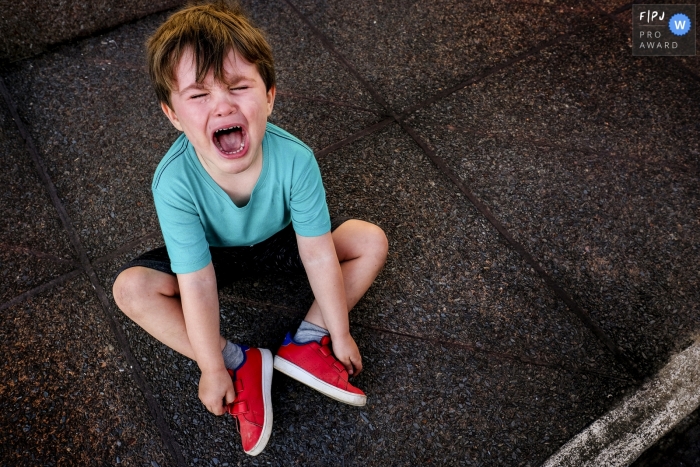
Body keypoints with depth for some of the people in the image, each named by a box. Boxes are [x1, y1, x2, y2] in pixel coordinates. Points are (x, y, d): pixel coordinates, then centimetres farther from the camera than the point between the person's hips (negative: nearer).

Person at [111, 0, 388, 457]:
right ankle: (241, 362, -12)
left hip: (280, 239, 1)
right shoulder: (174, 182, -36)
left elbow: (319, 256, -25)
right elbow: (198, 286, -30)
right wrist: (213, 368, -20)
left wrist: (339, 334, -16)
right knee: (131, 288, -22)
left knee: (372, 241, -14)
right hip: (214, 252, 0)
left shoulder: (295, 159, -35)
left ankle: (306, 342, -9)